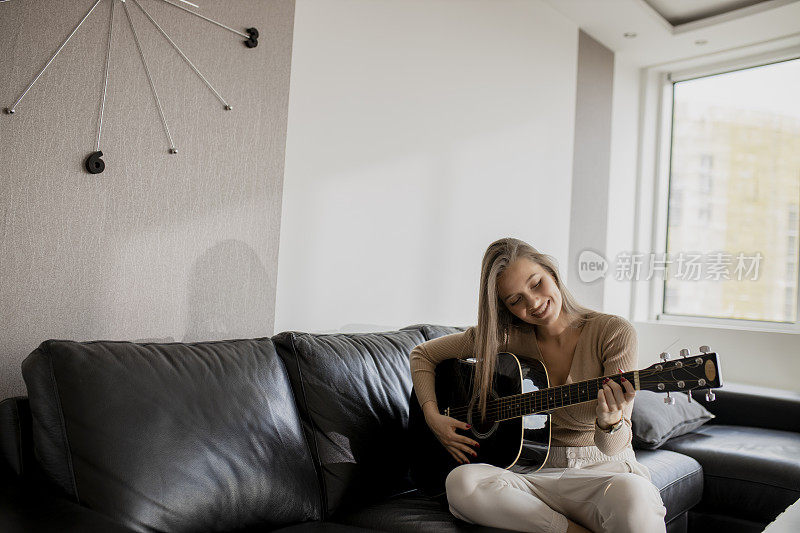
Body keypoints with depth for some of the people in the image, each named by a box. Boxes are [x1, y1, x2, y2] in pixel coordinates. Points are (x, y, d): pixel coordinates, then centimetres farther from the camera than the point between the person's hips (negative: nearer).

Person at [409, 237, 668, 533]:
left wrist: (610, 422, -36)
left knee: (630, 496, -41)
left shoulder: (614, 332, -9)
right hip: (538, 471, 4)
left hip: (604, 471, -3)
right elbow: (423, 354, 10)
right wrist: (433, 416, -4)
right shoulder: (508, 337, -1)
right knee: (461, 482, -30)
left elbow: (611, 446, -12)